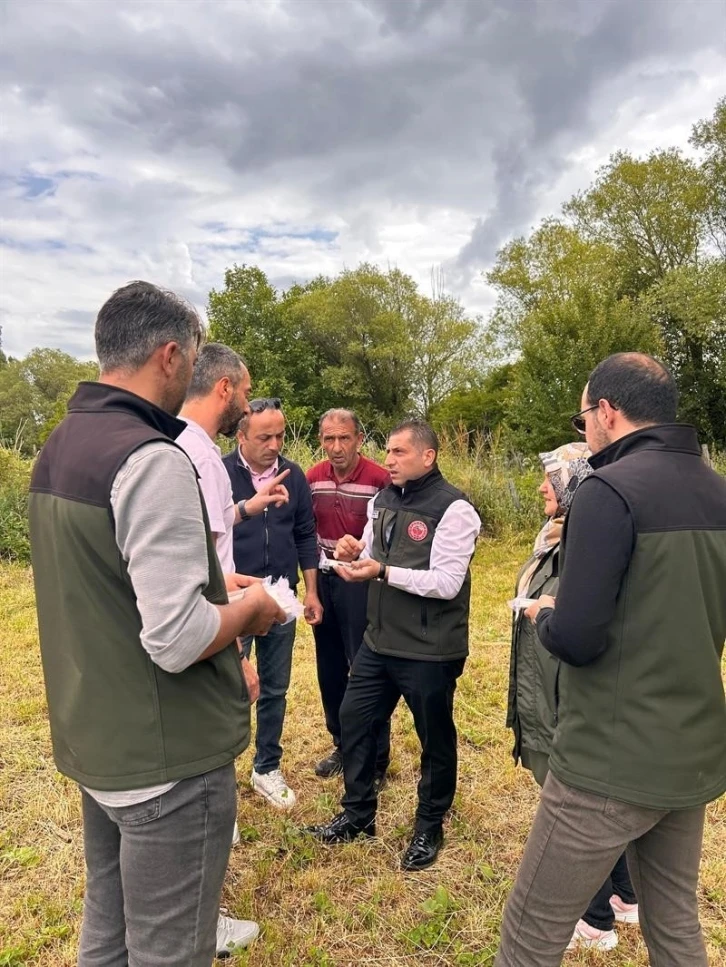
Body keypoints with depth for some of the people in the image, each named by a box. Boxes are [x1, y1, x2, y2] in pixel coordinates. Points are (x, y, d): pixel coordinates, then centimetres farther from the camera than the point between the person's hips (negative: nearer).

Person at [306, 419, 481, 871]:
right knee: (354, 720, 16)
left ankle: (430, 827, 36)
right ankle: (358, 814, 38)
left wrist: (383, 572, -27)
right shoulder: (383, 500, 7)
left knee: (435, 739, 12)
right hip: (380, 641, 7)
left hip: (430, 651, -7)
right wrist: (356, 553, -9)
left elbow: (447, 582, -22)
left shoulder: (453, 509, -17)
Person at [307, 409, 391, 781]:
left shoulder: (379, 479, -15)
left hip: (361, 582, -5)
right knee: (330, 668, 16)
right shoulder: (313, 478, 2)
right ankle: (342, 744, 34)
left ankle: (376, 757, 20)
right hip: (324, 579, 6)